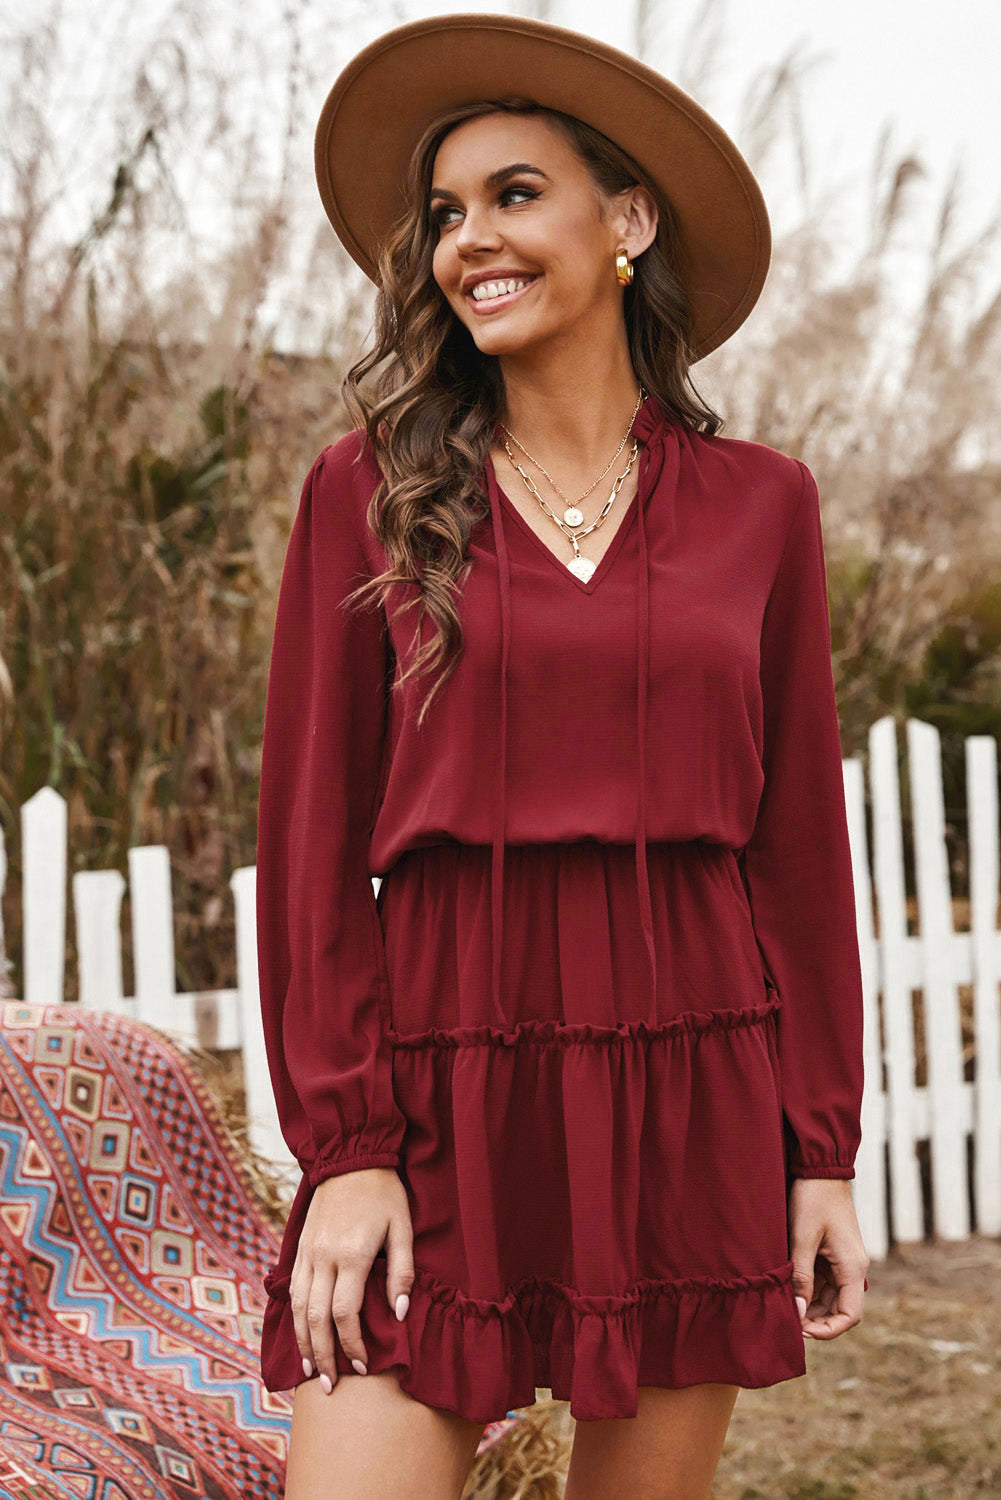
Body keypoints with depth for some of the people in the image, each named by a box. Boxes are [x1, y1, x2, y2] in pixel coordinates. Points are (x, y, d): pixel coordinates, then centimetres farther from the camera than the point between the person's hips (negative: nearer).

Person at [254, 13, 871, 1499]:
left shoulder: (758, 502, 7)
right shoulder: (369, 493, 3)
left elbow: (802, 843, 8)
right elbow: (313, 835, 1)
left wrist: (824, 1153, 5)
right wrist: (345, 1142, -6)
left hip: (692, 1102, 2)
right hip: (442, 1096, -1)